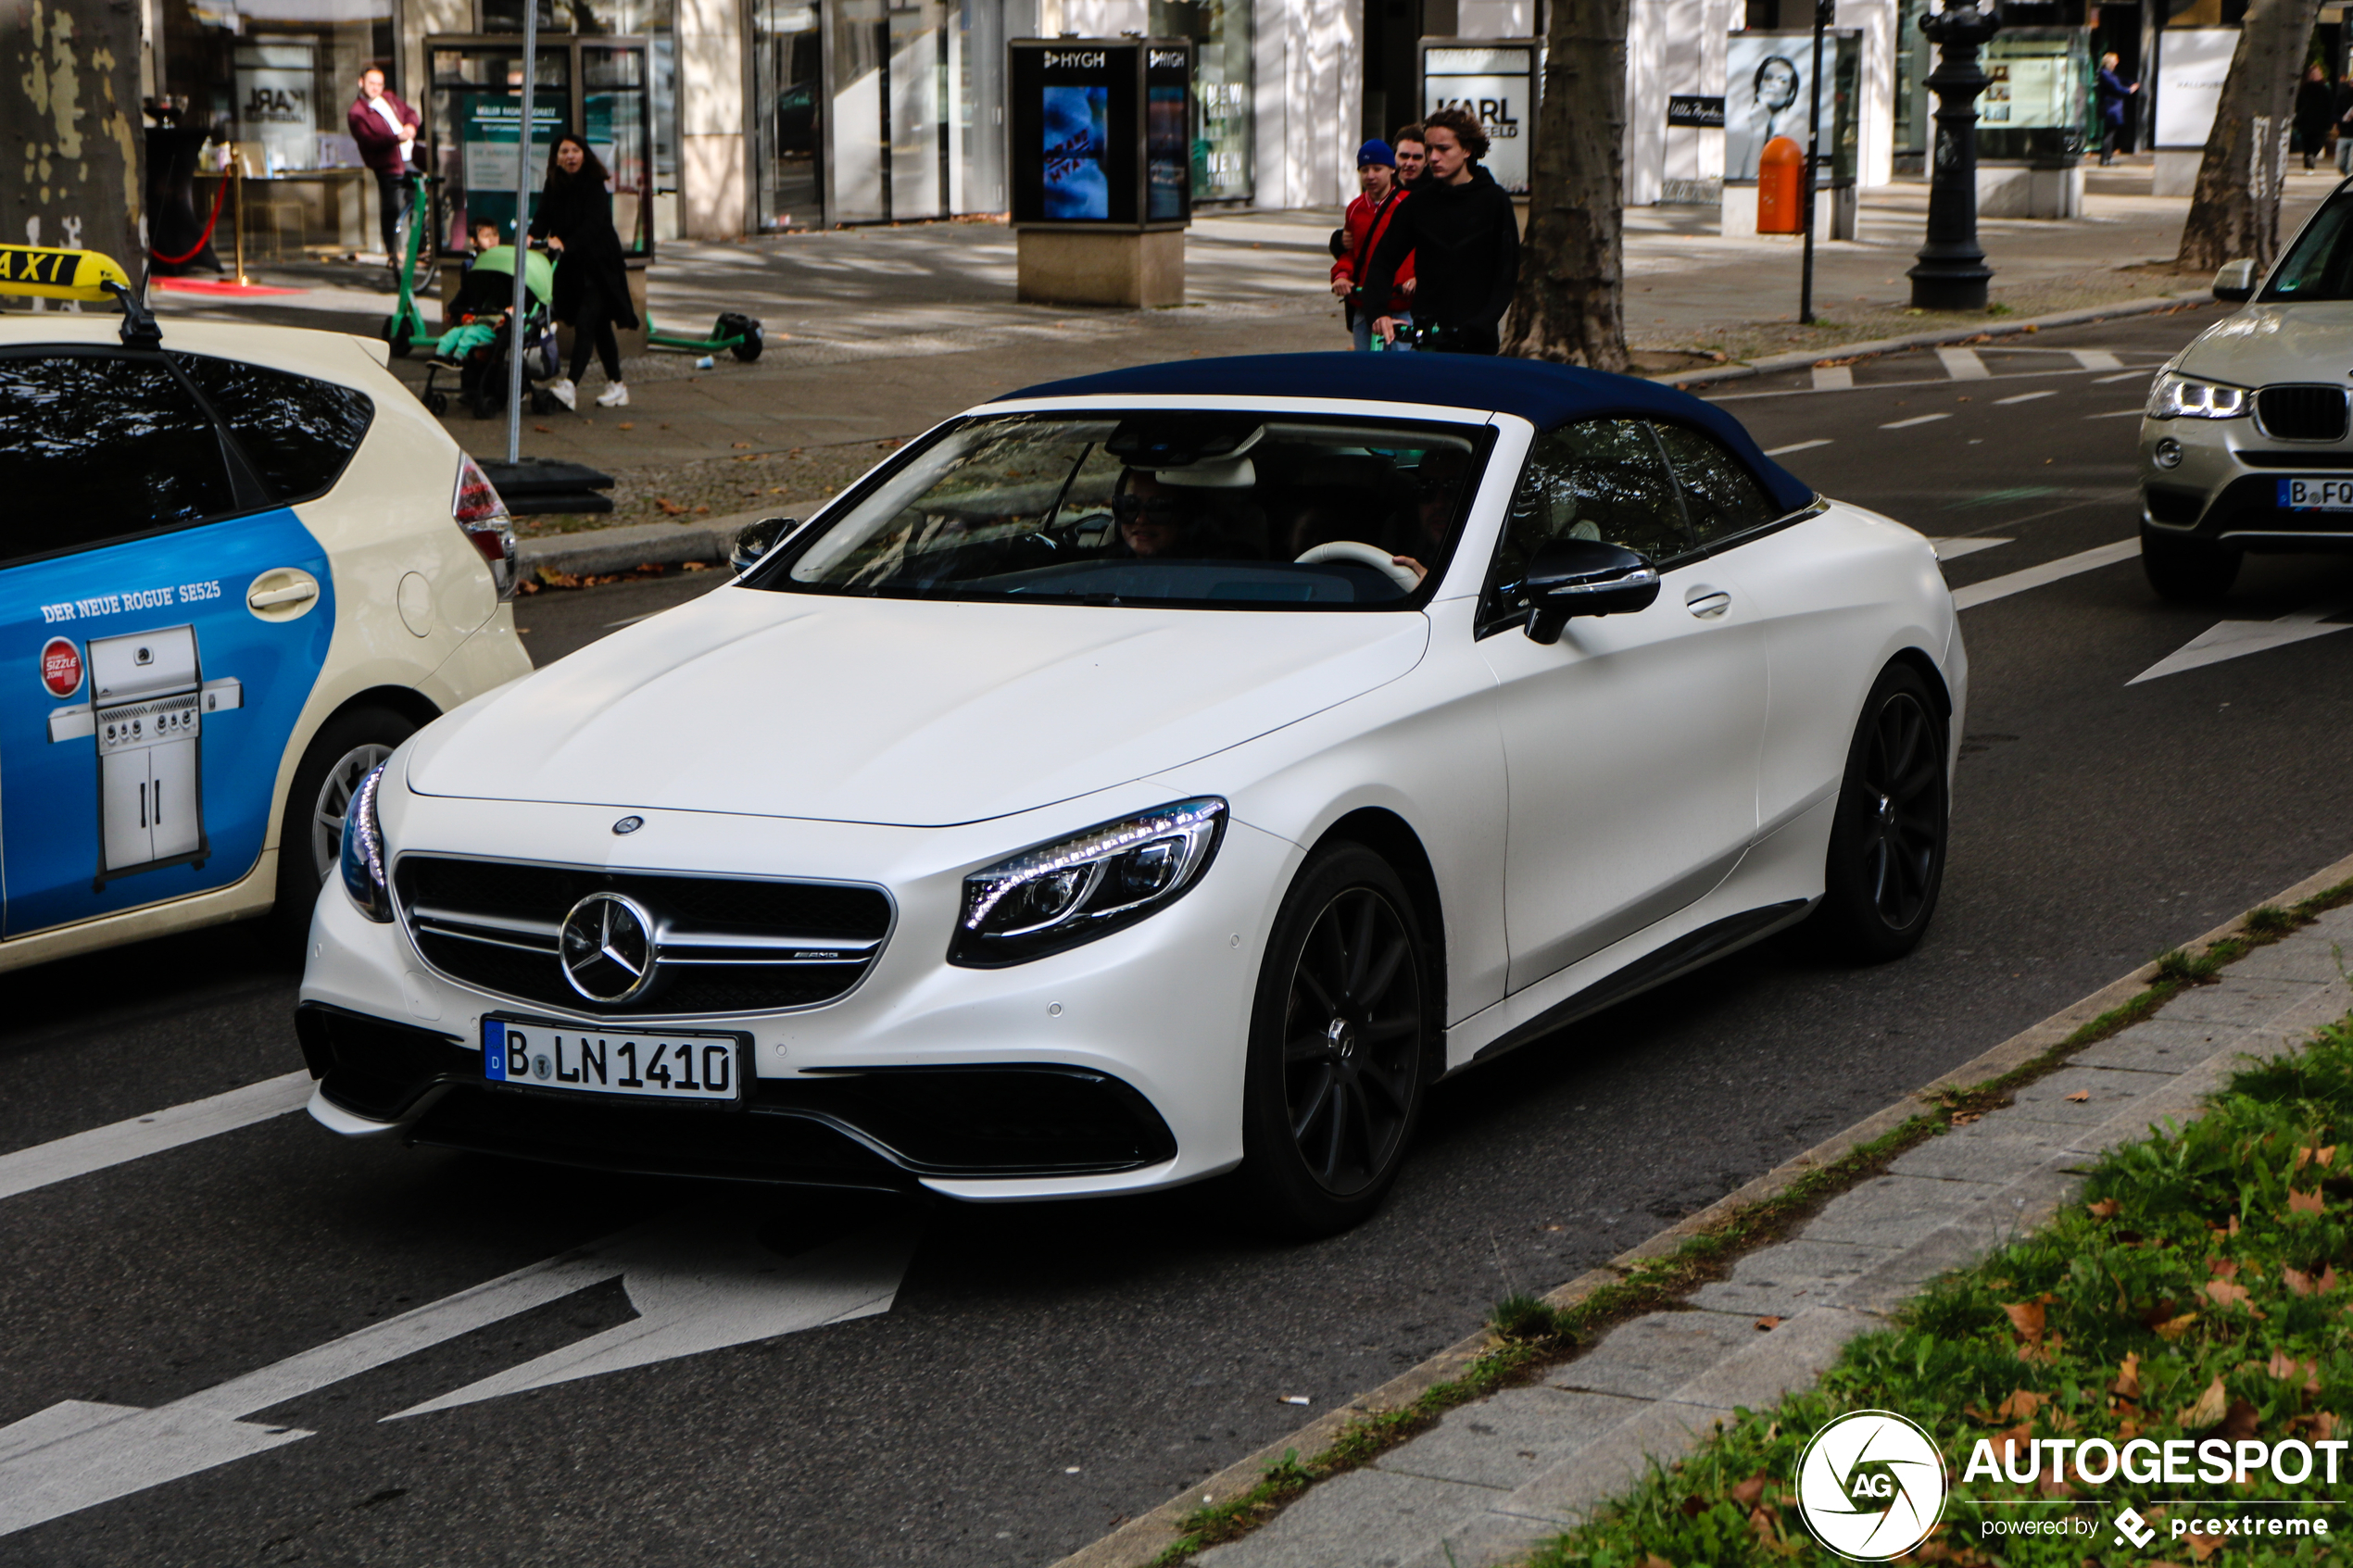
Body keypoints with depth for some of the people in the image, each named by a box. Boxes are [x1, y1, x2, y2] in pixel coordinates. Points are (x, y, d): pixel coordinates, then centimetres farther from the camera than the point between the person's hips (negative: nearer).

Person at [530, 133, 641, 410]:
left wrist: (565, 243, -37)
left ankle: (570, 386, -26)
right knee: (600, 326, 14)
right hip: (572, 266, 6)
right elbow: (543, 217, -4)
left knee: (585, 322, -16)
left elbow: (592, 224, -24)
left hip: (598, 265, -6)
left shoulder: (594, 187, -12)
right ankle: (616, 386, 22)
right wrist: (532, 235, -25)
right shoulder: (553, 187, 6)